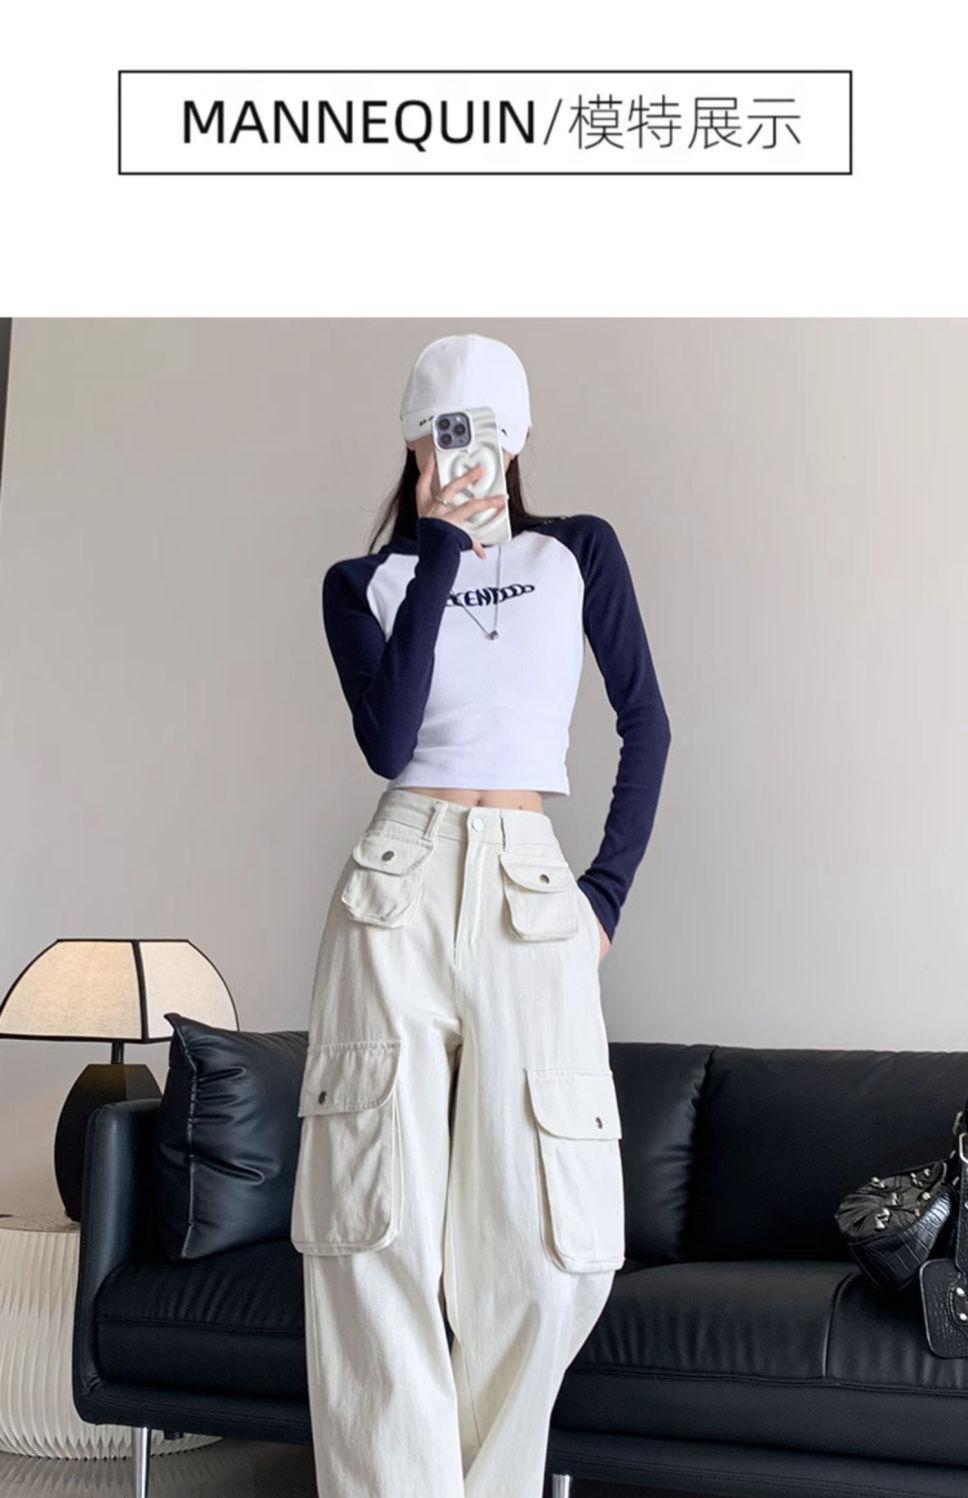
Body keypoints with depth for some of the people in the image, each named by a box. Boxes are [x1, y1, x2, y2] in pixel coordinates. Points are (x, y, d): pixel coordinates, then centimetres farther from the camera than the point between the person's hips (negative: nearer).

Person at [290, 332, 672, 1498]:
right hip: (401, 888, 0)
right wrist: (438, 554, -6)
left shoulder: (580, 553, 12)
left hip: (532, 893, 1)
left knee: (552, 1238, -2)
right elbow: (389, 742, -7)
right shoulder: (363, 582, 9)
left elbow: (644, 723, 14)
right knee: (380, 1225, -4)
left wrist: (611, 887, 7)